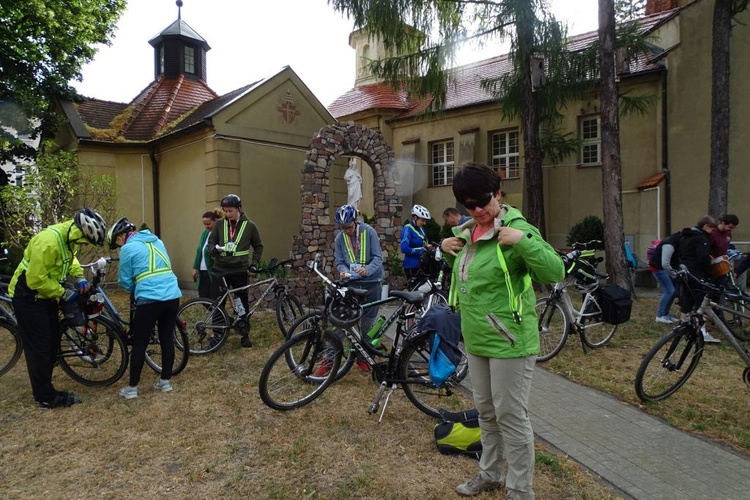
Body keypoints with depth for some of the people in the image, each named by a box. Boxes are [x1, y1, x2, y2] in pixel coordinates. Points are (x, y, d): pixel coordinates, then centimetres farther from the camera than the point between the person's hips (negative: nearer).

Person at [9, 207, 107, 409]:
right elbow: (36, 280, -29)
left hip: (44, 294, 9)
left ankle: (45, 390, 26)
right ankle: (46, 398, 7)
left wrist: (79, 277, 1)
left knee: (53, 339, 14)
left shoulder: (68, 237, -3)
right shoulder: (48, 241, -31)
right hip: (28, 296, -9)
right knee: (39, 346, -3)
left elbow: (70, 258, 17)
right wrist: (64, 293, -20)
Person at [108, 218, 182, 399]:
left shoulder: (128, 248, 0)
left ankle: (132, 387, 16)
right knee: (167, 339, 15)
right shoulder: (157, 241, 18)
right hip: (173, 296, 6)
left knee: (139, 344, 7)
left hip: (150, 300, -6)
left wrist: (135, 290, 25)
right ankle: (166, 381, 24)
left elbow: (125, 281, 5)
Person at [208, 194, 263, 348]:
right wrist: (214, 249, -14)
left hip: (240, 271, -2)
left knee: (242, 303, 7)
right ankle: (218, 334, 20)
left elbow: (258, 246, 8)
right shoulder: (220, 224, 3)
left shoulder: (250, 225, -1)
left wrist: (255, 263, -1)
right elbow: (211, 241, 8)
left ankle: (245, 334, 19)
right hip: (220, 270, 2)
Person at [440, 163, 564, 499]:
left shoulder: (516, 229, -16)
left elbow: (555, 273, -22)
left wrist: (523, 240, -32)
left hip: (509, 342, -8)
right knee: (486, 412, 21)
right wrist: (447, 249, 7)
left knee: (510, 416, 4)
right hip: (475, 341, 8)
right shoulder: (467, 232, 8)